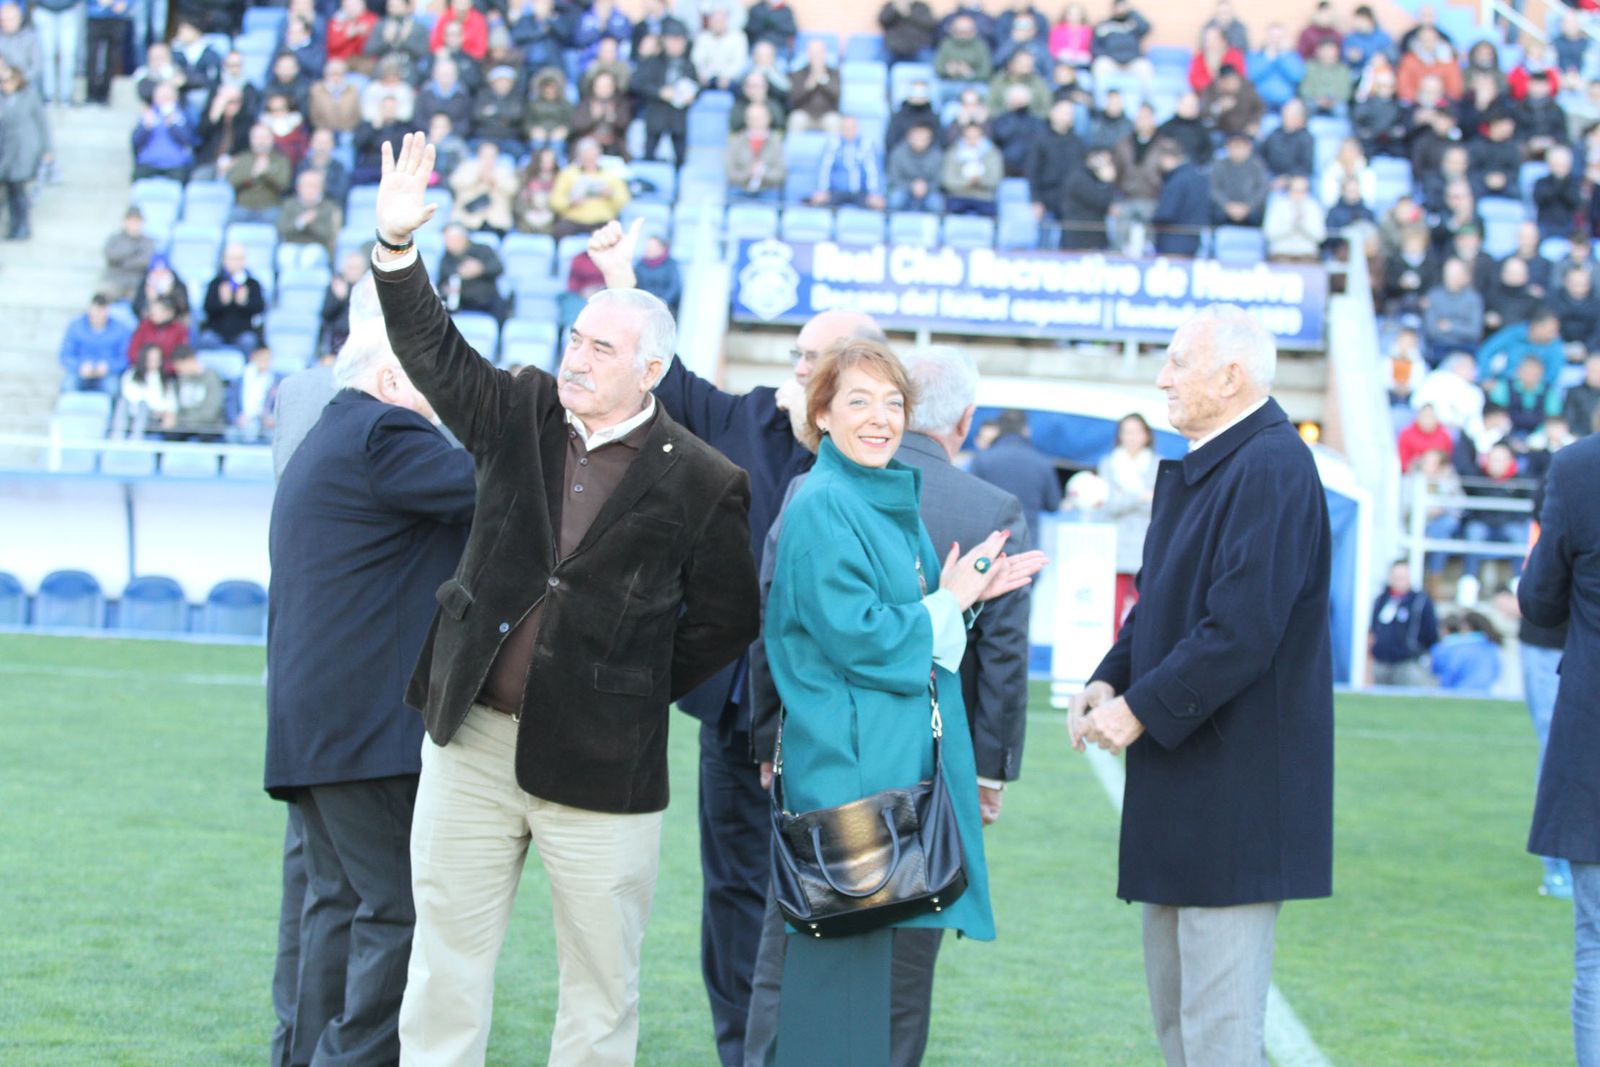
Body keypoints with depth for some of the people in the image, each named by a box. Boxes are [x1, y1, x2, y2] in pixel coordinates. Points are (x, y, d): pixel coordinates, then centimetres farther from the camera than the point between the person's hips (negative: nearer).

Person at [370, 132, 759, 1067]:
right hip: (473, 741, 3)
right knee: (448, 957, 10)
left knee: (602, 981, 6)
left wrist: (641, 691, 1)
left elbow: (727, 620, 2)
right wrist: (398, 245, -16)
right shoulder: (524, 414, 4)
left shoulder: (701, 484, -6)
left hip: (600, 763, -3)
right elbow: (432, 350, -3)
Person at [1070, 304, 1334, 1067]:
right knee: (1173, 1004, 17)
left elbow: (1242, 630, -24)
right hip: (1180, 776, 11)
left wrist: (1142, 709, -18)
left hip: (1235, 788, -11)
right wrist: (1110, 681, 4)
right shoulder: (1196, 468, 15)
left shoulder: (1272, 469, -17)